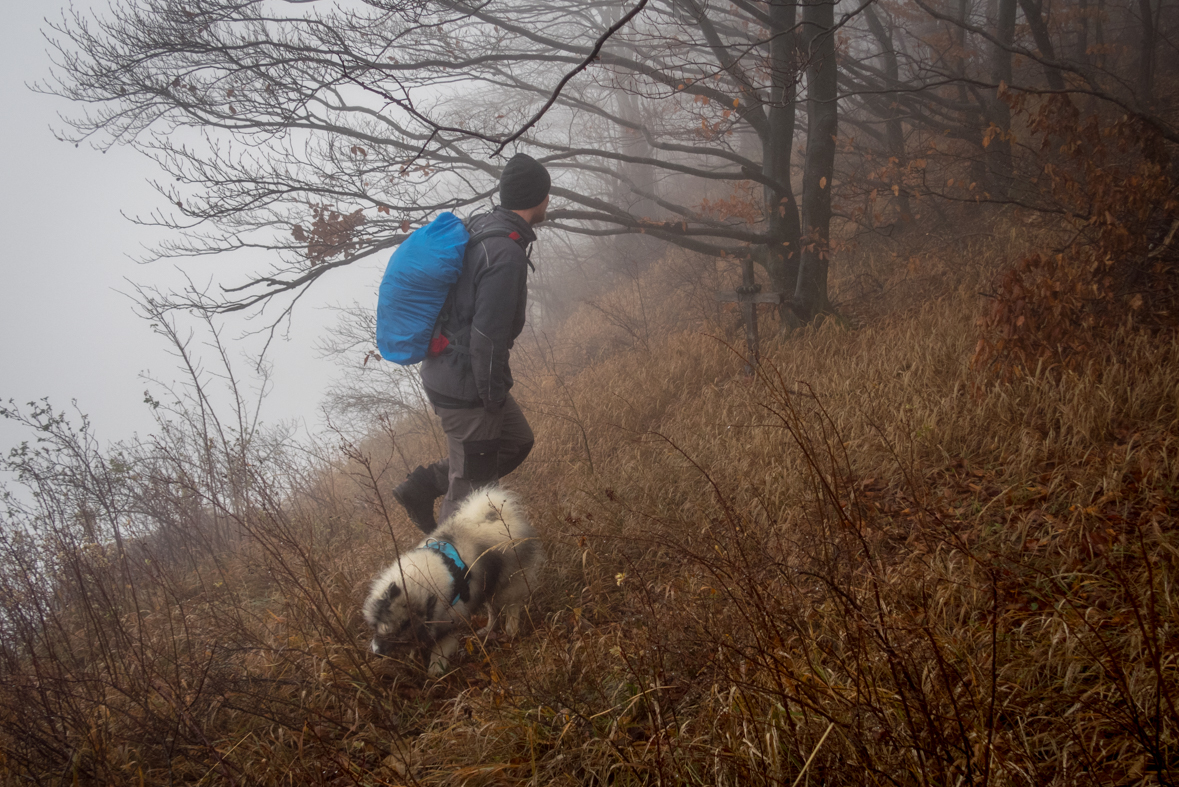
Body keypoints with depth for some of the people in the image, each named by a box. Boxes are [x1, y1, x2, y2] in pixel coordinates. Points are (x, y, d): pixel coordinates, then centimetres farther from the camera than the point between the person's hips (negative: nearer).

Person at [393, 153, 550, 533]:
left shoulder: (478, 227, 4)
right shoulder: (506, 254, -25)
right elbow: (488, 338, -26)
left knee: (517, 440, 25)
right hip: (466, 389, -9)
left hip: (442, 370, 9)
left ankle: (423, 486, 21)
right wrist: (494, 397, -13)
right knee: (469, 488, 4)